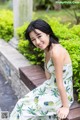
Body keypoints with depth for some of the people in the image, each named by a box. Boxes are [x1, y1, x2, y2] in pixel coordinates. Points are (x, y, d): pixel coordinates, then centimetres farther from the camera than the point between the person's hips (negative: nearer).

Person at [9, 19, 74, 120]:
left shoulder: (56, 51, -29)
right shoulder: (47, 49, 0)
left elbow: (60, 83, -24)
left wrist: (66, 107, -17)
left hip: (61, 93, -8)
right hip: (50, 87, 8)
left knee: (26, 109, -4)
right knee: (22, 104, 5)